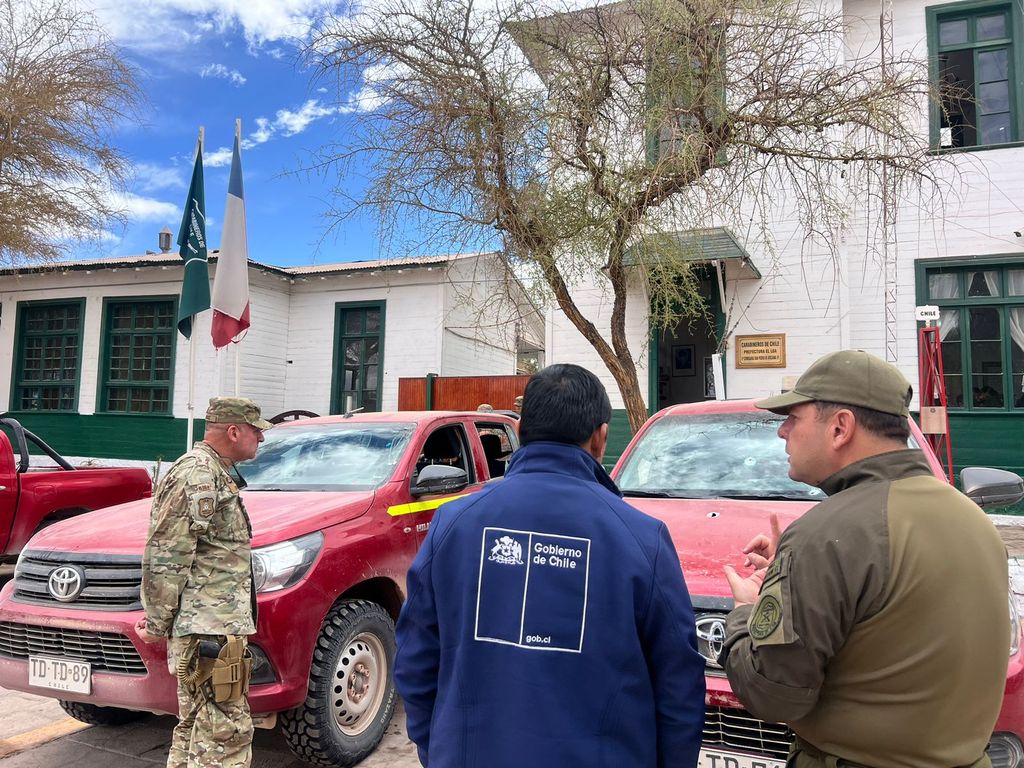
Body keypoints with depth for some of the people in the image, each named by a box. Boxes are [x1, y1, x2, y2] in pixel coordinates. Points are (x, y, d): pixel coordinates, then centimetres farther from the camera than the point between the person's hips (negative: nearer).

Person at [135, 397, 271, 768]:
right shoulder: (197, 475, -15)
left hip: (204, 629, 11)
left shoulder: (213, 473, 18)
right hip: (210, 630, -11)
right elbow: (164, 558, -19)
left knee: (194, 728, 19)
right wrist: (157, 623, -14)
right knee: (226, 735, -7)